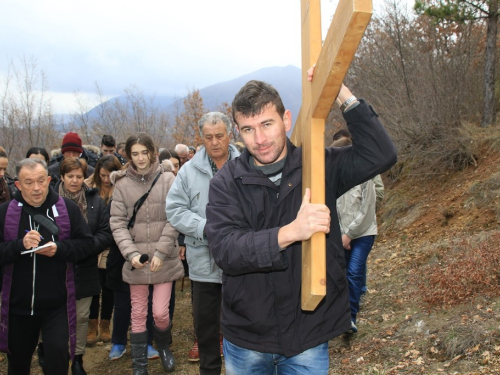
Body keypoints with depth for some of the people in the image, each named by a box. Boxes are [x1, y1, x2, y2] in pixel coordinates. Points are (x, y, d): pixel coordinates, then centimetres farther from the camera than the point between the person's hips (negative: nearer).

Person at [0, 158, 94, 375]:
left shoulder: (68, 208, -6)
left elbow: (86, 244, -5)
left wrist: (59, 249, -22)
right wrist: (20, 245, -25)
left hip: (56, 303, -2)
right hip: (18, 303, 2)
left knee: (58, 353, -9)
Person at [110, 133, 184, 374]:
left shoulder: (167, 179, -4)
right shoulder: (122, 184, 0)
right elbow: (117, 223, -2)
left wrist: (161, 252, -13)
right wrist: (131, 253, -15)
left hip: (164, 259, -1)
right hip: (136, 261, 1)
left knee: (160, 312, 2)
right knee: (138, 314, 9)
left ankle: (163, 347, 34)